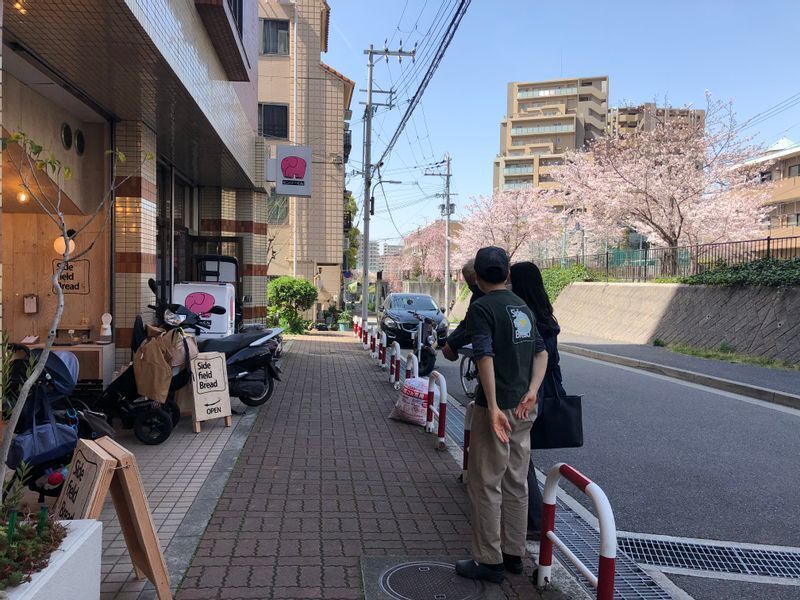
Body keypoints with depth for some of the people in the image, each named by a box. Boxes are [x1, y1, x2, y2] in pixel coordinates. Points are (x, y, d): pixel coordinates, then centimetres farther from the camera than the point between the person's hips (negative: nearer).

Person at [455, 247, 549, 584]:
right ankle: (513, 554, 26)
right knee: (516, 483, 15)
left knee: (485, 485, 3)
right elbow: (541, 352, 11)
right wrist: (531, 392, 0)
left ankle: (489, 561, 11)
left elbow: (485, 357, -21)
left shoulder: (481, 307, -11)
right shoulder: (523, 307, 13)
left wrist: (493, 408, -23)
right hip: (524, 408, 8)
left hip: (497, 407, -8)